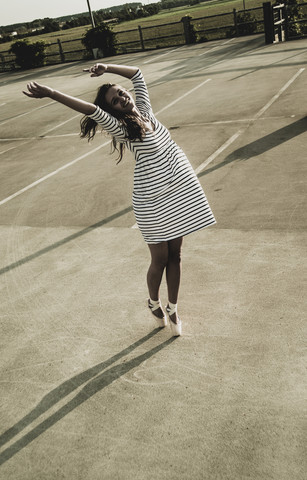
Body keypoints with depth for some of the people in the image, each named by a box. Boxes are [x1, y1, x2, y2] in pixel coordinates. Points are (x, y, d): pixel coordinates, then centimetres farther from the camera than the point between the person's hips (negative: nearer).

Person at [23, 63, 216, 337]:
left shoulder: (144, 109, 7)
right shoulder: (121, 129, -11)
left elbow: (137, 74, 15)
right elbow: (91, 110, -26)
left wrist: (107, 68, 3)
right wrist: (50, 93, -35)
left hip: (180, 191, 6)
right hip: (153, 201, -6)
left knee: (175, 255, 13)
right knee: (160, 259, 6)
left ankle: (172, 309, 30)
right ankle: (154, 303, 36)